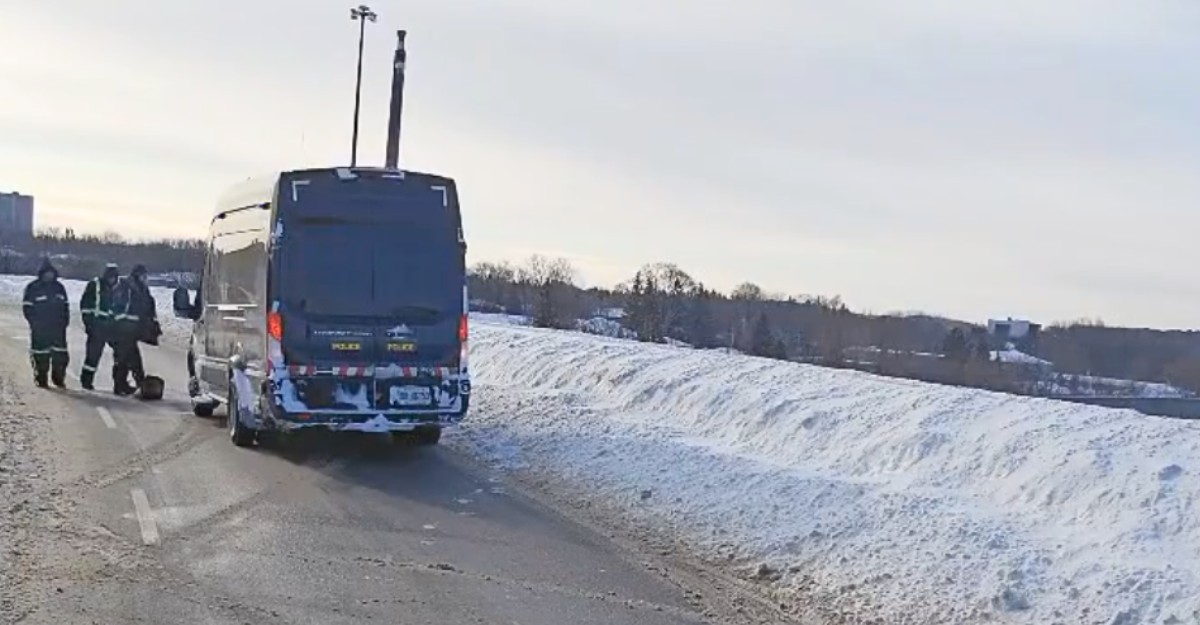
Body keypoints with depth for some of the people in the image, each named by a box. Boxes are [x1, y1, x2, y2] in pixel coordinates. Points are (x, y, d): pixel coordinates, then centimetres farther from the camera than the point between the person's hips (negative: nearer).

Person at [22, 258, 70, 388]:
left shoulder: (59, 287, 13)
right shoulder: (33, 288, -1)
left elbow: (65, 306, 19)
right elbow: (27, 307, -2)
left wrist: (65, 320, 7)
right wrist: (34, 321, -11)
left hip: (58, 328, 4)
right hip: (40, 329, -4)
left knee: (60, 355, 1)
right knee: (41, 356, -2)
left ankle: (59, 378, 11)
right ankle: (40, 379, 6)